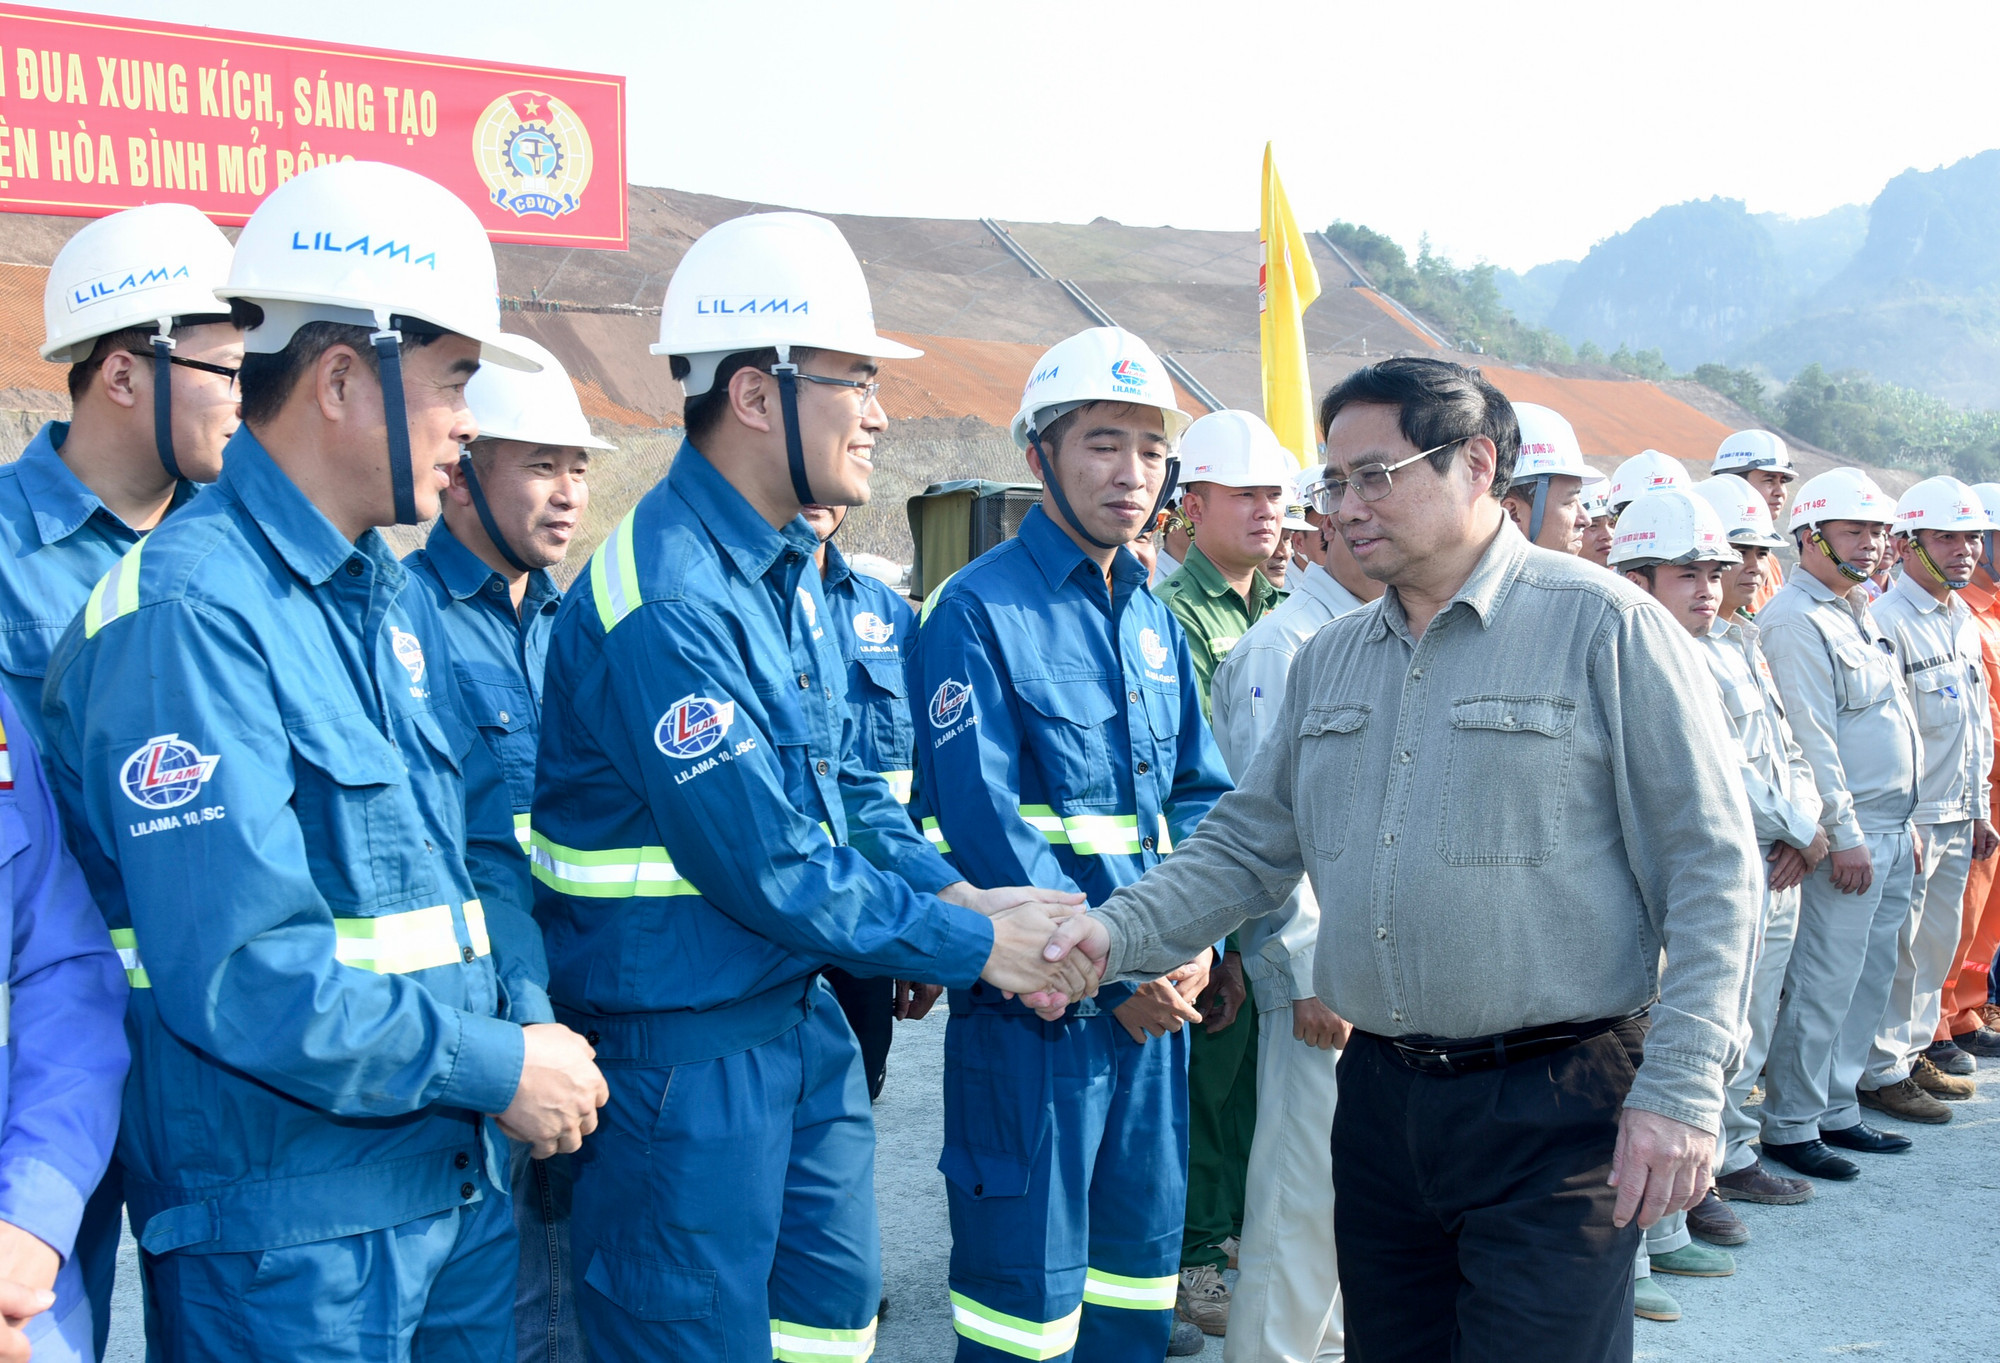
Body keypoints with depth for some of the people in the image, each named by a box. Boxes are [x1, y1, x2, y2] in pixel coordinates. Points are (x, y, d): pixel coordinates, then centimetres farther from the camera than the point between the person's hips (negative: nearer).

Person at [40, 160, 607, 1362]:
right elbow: (239, 971, -26)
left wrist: (526, 1016, -3)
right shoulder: (186, 614, -19)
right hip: (283, 1230, -8)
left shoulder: (395, 595, 10)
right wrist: (499, 1067, -17)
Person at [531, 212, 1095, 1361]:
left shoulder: (792, 565, 7)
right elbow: (771, 872, -25)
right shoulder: (669, 601, -25)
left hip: (802, 1014, 9)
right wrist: (977, 946, -15)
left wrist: (962, 896, -3)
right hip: (679, 1047, -9)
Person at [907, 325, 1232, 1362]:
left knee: (1140, 1247, 16)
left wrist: (1191, 938, -5)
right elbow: (981, 820, -17)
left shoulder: (1152, 623, 13)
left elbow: (1200, 794, 12)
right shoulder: (978, 609, -10)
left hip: (1155, 999, 7)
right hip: (1031, 1005, -7)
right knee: (1027, 1277, 2)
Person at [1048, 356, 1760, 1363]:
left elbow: (1708, 871, -10)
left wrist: (1679, 1091, -15)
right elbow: (1249, 846, 12)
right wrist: (1120, 931, -5)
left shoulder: (1604, 625, -8)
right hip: (1379, 1094, 6)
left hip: (1556, 1111, -6)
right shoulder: (1327, 660, 11)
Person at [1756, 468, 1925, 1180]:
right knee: (1823, 982, -6)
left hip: (1889, 833, 10)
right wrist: (1844, 834, -20)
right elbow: (1811, 738, -18)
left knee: (1871, 973, 13)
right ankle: (1789, 1126, 4)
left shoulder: (1859, 612, 18)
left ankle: (1835, 1110, 23)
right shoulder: (1796, 620, -13)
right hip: (1845, 834, -10)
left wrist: (1906, 824, 19)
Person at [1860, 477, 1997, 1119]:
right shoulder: (1887, 621, -14)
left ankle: (1912, 1054, 26)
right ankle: (1879, 1072, 8)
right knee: (1897, 949, -2)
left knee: (1937, 943, 14)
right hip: (1908, 817, -8)